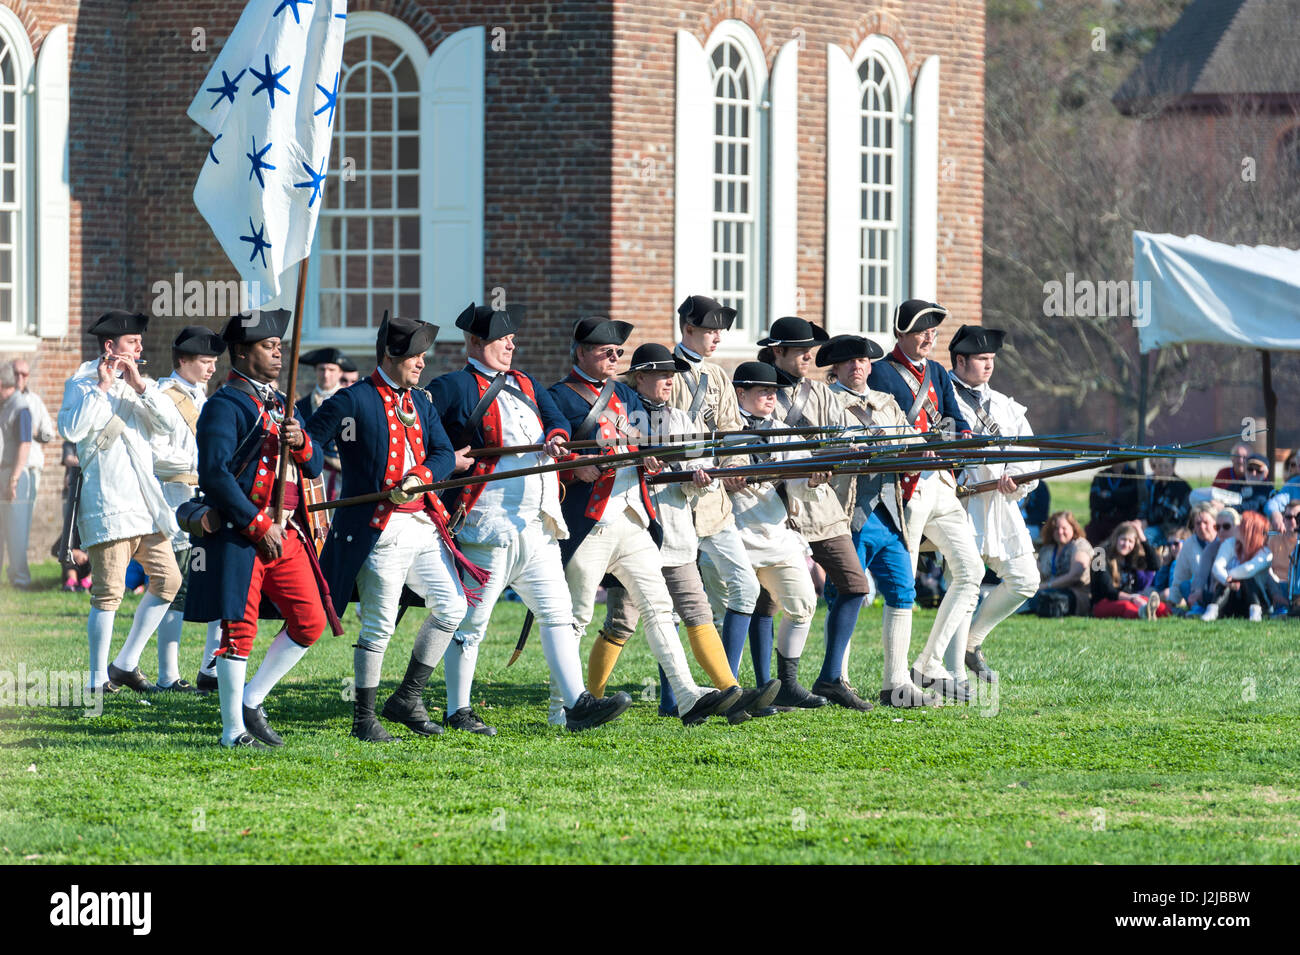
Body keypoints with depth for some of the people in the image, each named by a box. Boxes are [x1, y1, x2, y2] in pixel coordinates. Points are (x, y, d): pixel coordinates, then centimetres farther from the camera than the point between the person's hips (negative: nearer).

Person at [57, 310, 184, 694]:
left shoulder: (142, 385, 17)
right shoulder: (81, 385, 0)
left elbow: (171, 425, 1)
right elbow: (71, 430, -18)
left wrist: (140, 387, -9)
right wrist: (102, 387, -16)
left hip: (145, 502, 7)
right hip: (107, 504, -7)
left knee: (167, 580, 5)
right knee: (109, 591, -9)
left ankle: (126, 664, 14)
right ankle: (99, 678, -4)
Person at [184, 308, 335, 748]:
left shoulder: (281, 404, 17)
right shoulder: (225, 406, -9)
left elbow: (314, 467, 18)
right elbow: (214, 475, -18)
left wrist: (301, 443, -6)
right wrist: (258, 526, -18)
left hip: (285, 531, 8)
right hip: (239, 533, -8)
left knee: (310, 622, 6)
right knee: (240, 628, -5)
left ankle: (253, 701, 17)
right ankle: (234, 729, 1)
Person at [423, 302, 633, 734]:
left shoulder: (526, 386, 21)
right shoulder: (454, 388, -1)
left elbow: (556, 420, 10)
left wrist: (554, 439, -11)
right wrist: (447, 460, -14)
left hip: (537, 527, 7)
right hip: (486, 526, -7)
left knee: (558, 613, 2)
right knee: (471, 620, -2)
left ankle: (575, 704, 0)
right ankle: (457, 711, 4)